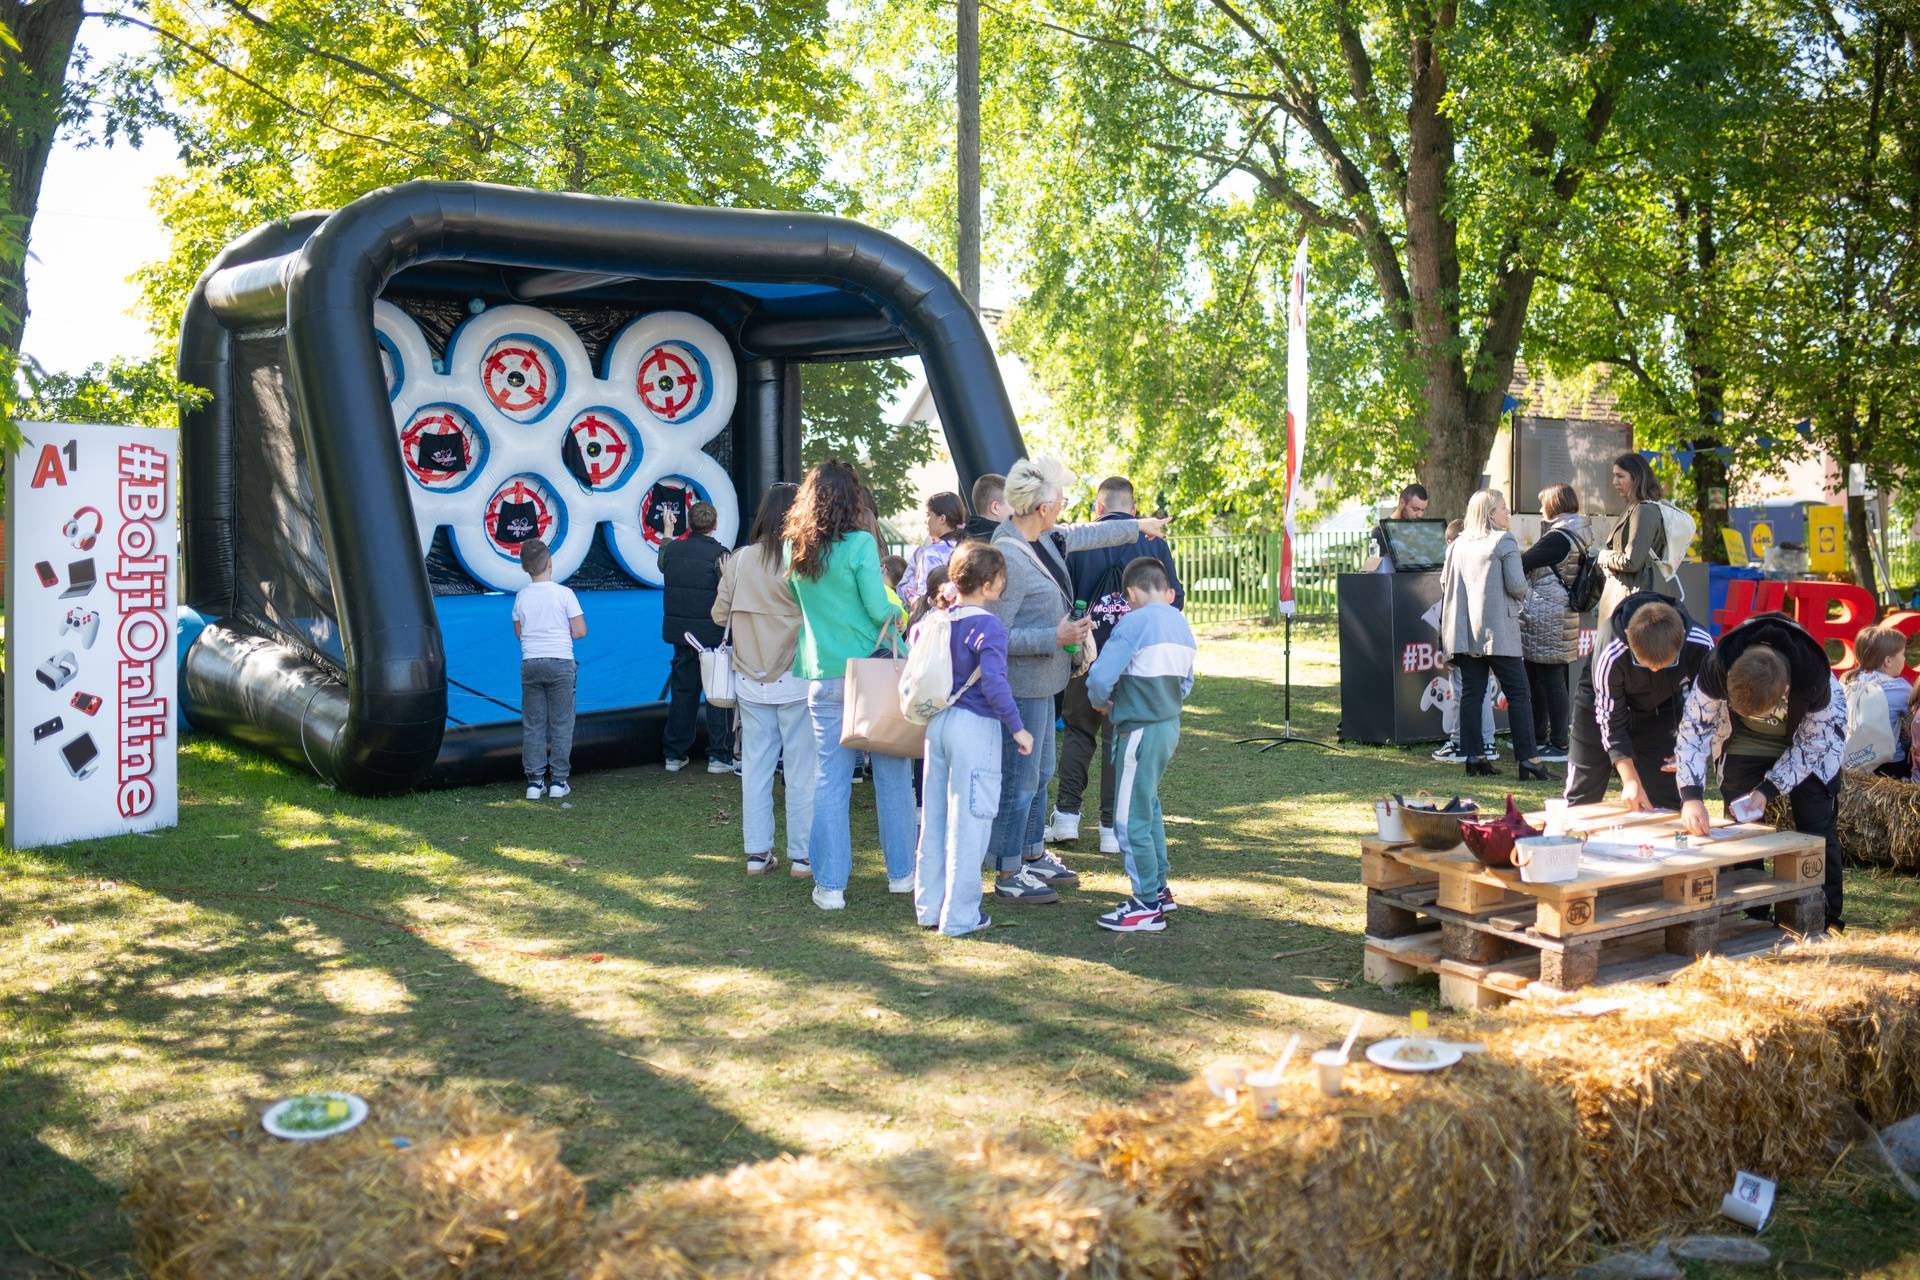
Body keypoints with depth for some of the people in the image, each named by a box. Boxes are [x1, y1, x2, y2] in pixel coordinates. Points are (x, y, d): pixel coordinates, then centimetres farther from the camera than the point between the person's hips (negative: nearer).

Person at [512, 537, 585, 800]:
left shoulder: (521, 596, 3)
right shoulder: (564, 593, -7)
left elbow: (519, 632, 12)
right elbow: (580, 632, -7)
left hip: (530, 663, 3)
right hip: (560, 662, -3)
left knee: (533, 724, 8)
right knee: (561, 723, 5)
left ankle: (534, 781, 7)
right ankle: (558, 781, 5)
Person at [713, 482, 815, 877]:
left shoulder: (740, 560, 0)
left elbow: (719, 615, 6)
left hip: (751, 681, 4)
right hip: (795, 681, -4)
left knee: (755, 767, 11)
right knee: (801, 770, 5)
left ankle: (758, 852, 17)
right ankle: (802, 855, 10)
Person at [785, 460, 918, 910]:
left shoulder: (795, 549, 5)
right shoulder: (860, 543, -10)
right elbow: (880, 609, -12)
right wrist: (897, 613, 8)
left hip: (823, 678, 4)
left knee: (829, 779, 5)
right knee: (892, 773, 9)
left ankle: (830, 885, 6)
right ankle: (901, 872, 18)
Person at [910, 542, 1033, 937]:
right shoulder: (988, 627, -16)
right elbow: (993, 683, -24)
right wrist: (1017, 728, -16)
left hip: (937, 723, 7)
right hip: (975, 727, -7)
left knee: (934, 819, 14)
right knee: (968, 823, 1)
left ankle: (929, 908, 23)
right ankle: (960, 916, 7)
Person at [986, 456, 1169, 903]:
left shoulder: (1042, 539, 4)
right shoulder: (1009, 558, -25)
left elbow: (1081, 536, 26)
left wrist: (1136, 527, 38)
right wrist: (1055, 637, -26)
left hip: (1041, 682, 10)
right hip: (1021, 685, -10)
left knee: (1040, 774, 20)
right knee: (1019, 780, -1)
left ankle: (1033, 855, 34)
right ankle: (1008, 875, 10)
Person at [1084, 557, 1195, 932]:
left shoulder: (1134, 623, -14)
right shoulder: (1182, 626, 9)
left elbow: (1100, 678, -18)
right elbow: (1186, 682, 17)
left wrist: (1101, 702, 1)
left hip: (1140, 729, -9)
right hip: (1170, 725, 9)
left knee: (1131, 819, 0)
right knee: (1148, 809, 23)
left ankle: (1148, 906, 5)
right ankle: (1158, 888, 31)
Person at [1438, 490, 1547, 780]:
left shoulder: (1458, 544, 12)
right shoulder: (1504, 541, -5)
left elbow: (1445, 582, 16)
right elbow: (1517, 586, -11)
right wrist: (1522, 594, 10)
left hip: (1464, 631, 6)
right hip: (1498, 630, -6)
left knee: (1472, 692, 8)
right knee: (1518, 693, -2)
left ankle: (1474, 755, 6)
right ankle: (1527, 758, -6)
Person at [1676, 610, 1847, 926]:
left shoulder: (1814, 678, -39)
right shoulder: (1717, 669, -37)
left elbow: (1811, 745, -22)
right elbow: (1693, 729, -26)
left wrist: (1768, 790, -28)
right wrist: (1691, 796, -36)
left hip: (1814, 734, -2)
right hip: (1746, 743, 2)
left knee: (1816, 828, -4)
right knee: (1740, 824, -1)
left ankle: (1826, 920, 8)